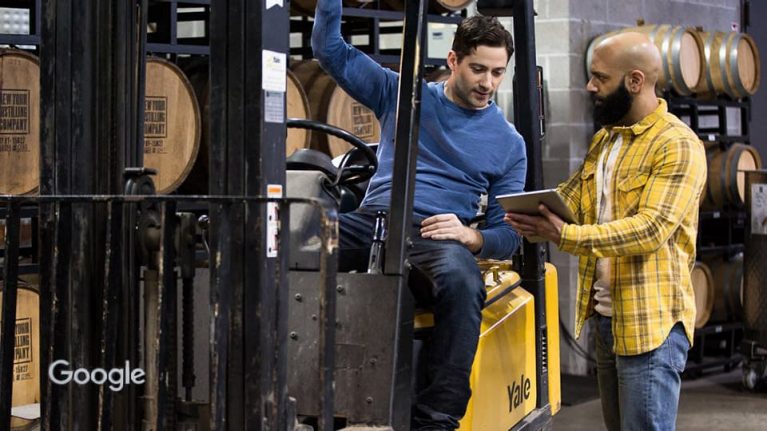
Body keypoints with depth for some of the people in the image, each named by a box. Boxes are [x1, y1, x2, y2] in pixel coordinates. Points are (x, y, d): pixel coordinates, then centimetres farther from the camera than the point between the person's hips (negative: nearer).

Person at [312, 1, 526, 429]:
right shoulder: (403, 95, 15)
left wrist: (469, 236, -11)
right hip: (370, 221, 2)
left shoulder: (509, 143, 13)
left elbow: (509, 236, 11)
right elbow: (330, 48, 15)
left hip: (436, 235, -1)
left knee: (462, 278, -40)